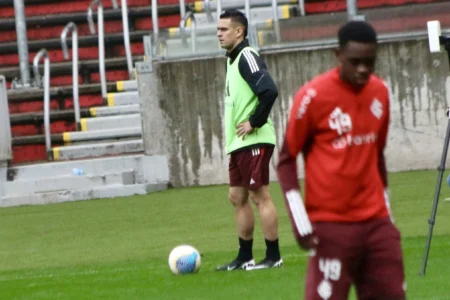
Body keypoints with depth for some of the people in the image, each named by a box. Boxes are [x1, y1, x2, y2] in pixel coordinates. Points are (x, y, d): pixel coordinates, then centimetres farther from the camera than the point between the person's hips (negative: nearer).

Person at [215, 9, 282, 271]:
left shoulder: (247, 56, -14)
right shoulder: (233, 59, 16)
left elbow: (269, 91, -26)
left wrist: (255, 122, -19)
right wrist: (232, 127, 14)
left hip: (253, 141, -10)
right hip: (238, 142, 10)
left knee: (260, 195, -6)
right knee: (237, 197, 11)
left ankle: (273, 256, -2)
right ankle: (245, 257, 17)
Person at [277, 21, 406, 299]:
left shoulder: (380, 93, 7)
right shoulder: (313, 96, -11)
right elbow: (286, 159, -5)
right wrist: (300, 222, -12)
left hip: (376, 222, 6)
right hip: (331, 225, -6)